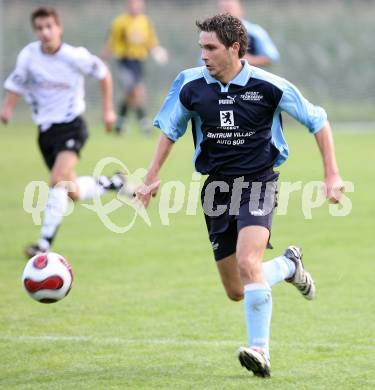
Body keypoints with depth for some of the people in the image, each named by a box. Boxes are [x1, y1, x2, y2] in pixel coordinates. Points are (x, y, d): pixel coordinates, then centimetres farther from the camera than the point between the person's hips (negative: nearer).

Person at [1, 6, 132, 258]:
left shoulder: (75, 56, -14)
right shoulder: (29, 55, -7)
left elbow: (103, 73, 3)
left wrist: (108, 110, 4)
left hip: (71, 126, -5)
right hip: (46, 130, 5)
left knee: (58, 180, -27)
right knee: (74, 193, 12)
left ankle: (45, 243, -28)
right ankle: (112, 183, 42)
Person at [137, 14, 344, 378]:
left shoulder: (268, 86, -11)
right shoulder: (191, 85, -3)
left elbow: (317, 120, 0)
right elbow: (170, 128, 14)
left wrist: (331, 174, -2)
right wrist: (153, 176, 7)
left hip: (257, 183, -4)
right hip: (217, 187, 4)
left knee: (248, 263, -28)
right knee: (236, 291, 6)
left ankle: (259, 350, -21)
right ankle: (289, 265, 36)